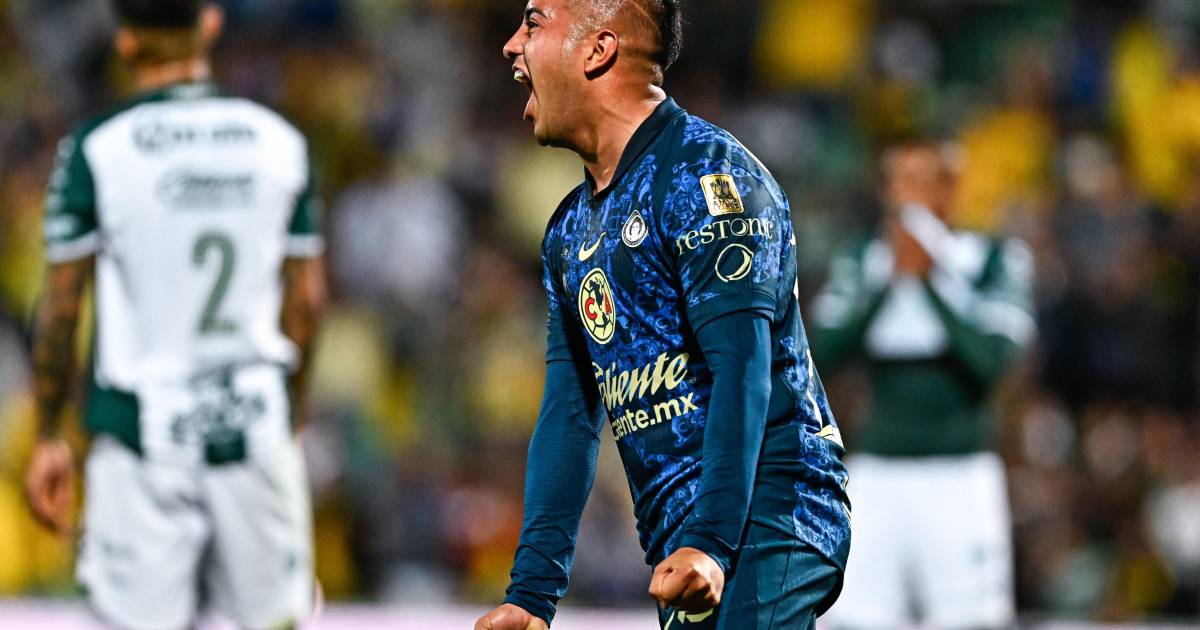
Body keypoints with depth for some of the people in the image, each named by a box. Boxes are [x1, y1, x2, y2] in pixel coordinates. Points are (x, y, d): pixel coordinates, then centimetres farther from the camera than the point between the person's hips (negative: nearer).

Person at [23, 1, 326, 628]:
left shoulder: (96, 150, -6)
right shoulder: (281, 142, 4)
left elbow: (60, 310, -4)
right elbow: (306, 300, 9)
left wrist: (48, 436, 5)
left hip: (142, 429, -2)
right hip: (255, 428, 3)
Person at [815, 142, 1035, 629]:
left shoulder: (996, 261, 1)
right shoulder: (860, 265, 9)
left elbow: (993, 358, -13)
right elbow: (823, 354, -5)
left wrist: (931, 279, -13)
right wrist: (890, 277, -10)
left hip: (960, 477, -2)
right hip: (877, 474, 2)